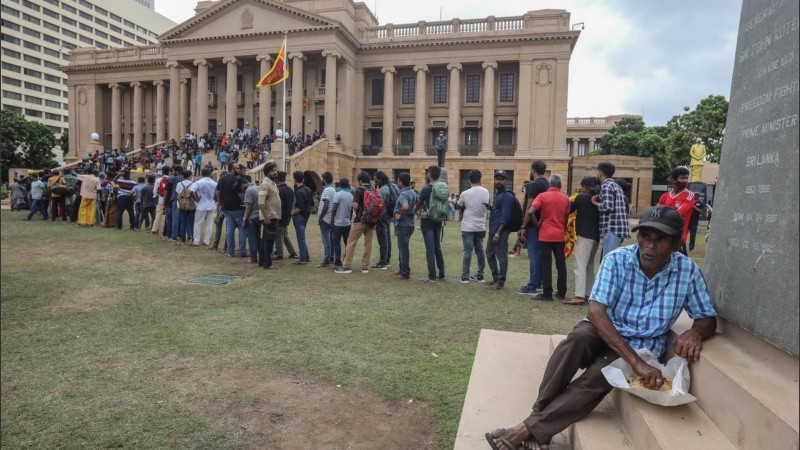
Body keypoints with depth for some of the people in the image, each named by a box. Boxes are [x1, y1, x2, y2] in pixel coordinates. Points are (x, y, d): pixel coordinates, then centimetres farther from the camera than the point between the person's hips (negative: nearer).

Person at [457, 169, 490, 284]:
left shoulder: (465, 194, -11)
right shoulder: (486, 192, -1)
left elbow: (459, 207, 2)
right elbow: (487, 205, 8)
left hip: (468, 227, -3)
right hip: (480, 226, 3)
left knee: (468, 251, -1)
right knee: (480, 250, 11)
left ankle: (465, 276, 0)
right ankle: (480, 276, 16)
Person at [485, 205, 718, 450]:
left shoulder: (688, 271, -9)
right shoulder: (616, 260, -15)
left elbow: (708, 318, 1)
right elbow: (596, 312, -25)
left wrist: (695, 332, -26)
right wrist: (635, 361, -34)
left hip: (641, 347, 0)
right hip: (602, 332, 0)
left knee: (595, 379, -31)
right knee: (578, 338, -36)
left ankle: (530, 428, -28)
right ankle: (540, 415, -29)